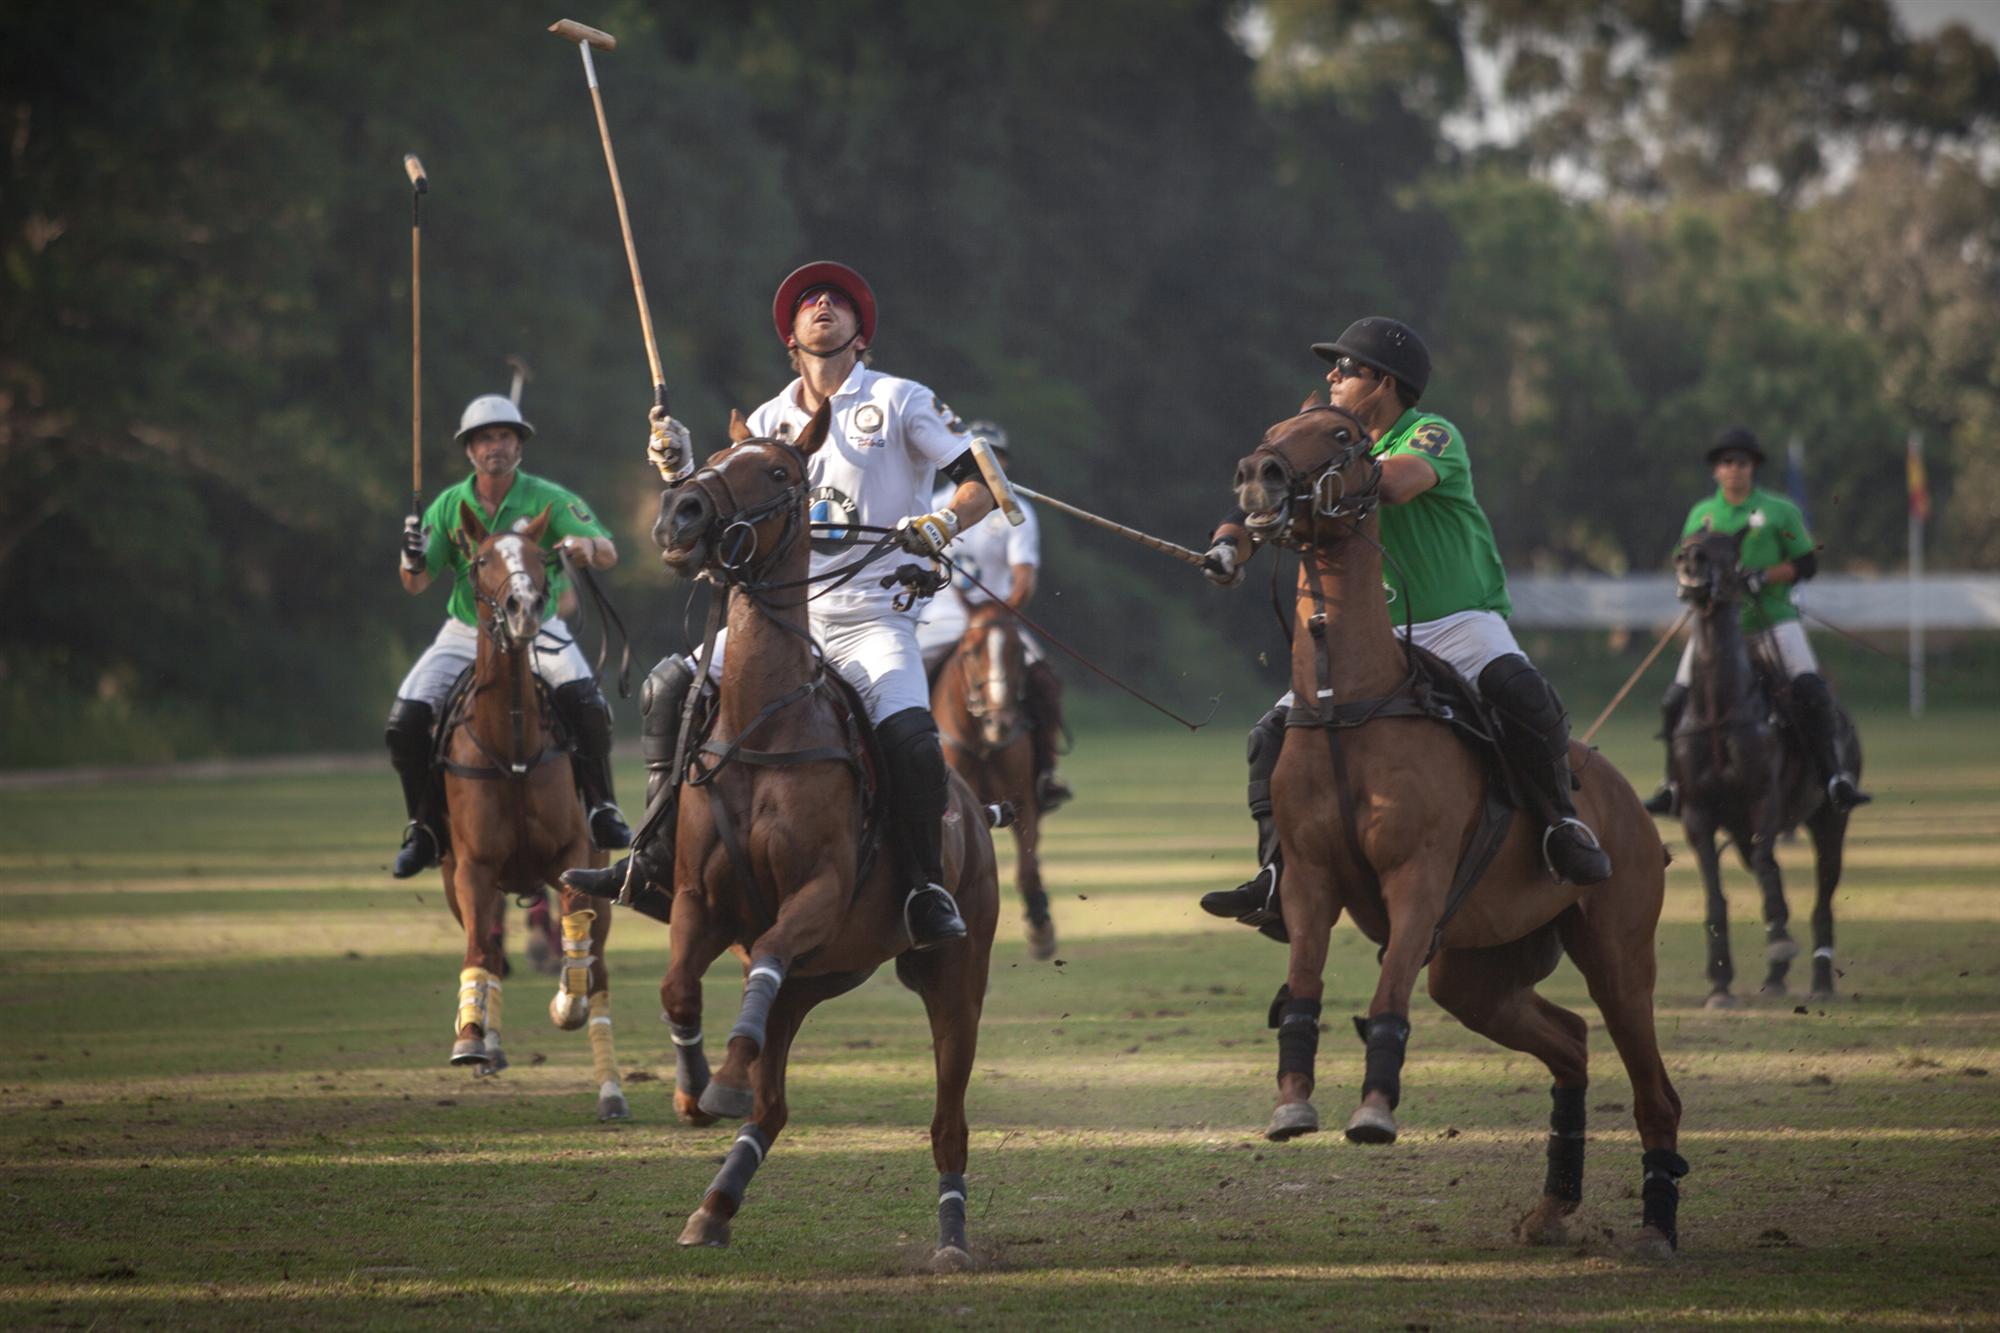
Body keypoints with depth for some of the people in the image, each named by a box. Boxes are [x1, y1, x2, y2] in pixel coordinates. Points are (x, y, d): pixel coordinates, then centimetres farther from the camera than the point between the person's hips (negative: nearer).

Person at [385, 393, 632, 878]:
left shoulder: (547, 500, -8)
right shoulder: (449, 506, 0)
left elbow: (608, 554, -16)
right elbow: (415, 584, -1)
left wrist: (583, 546, -40)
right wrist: (412, 559, -25)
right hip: (467, 634, 2)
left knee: (584, 700, -31)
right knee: (406, 720, -15)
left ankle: (601, 810, -18)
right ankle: (426, 828, 3)